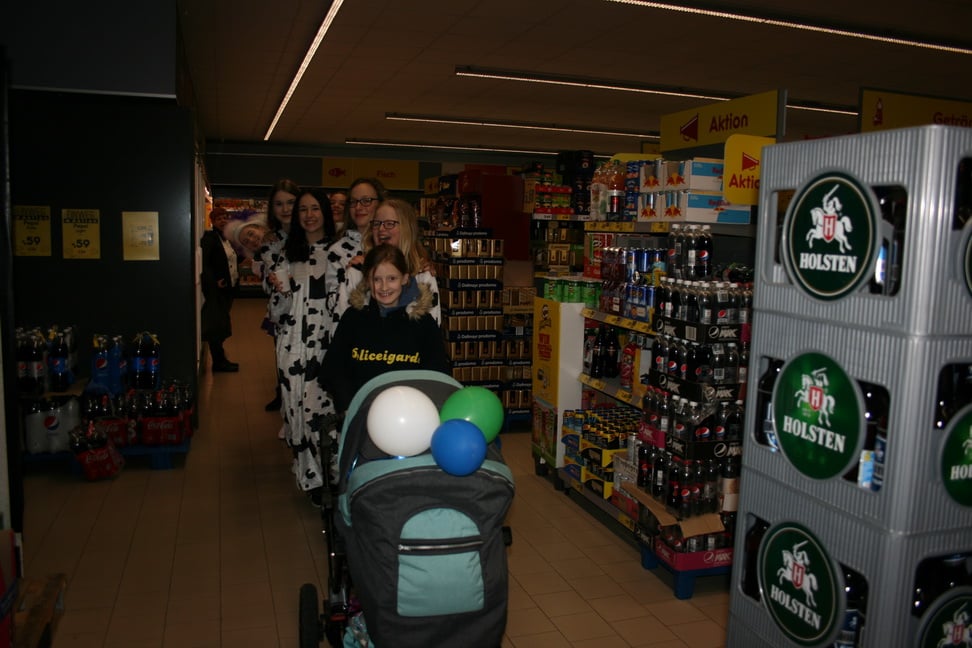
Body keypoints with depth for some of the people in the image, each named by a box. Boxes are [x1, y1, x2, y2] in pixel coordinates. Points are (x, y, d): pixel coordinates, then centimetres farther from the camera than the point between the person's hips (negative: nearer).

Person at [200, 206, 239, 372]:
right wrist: (214, 282, -21)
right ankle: (218, 362, 4)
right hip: (216, 289, -8)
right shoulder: (209, 237, -11)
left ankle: (219, 358, 23)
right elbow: (203, 263, -19)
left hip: (228, 288, 8)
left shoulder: (228, 238, 13)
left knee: (221, 324, 14)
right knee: (216, 324, -2)